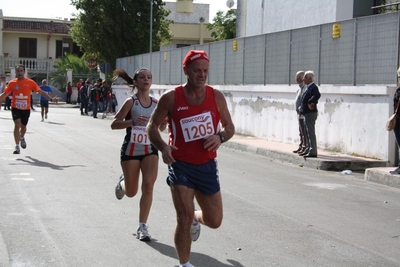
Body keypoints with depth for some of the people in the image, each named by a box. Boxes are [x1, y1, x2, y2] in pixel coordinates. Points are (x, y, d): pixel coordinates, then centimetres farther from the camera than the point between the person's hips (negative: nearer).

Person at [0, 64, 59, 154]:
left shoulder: (30, 82, -3)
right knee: (17, 125, -17)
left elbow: (41, 92, 0)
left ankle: (22, 138, 49)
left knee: (23, 126, 14)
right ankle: (17, 146, -13)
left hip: (26, 109, 1)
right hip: (15, 108, -1)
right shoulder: (12, 83, -2)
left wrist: (51, 99, -7)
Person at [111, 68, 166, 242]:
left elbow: (161, 128, 14)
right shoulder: (131, 102, -10)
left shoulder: (157, 103, 2)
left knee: (148, 185, -15)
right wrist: (132, 121, -28)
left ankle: (142, 227, -5)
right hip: (131, 150, -2)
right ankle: (122, 182, 48)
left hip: (150, 150, 2)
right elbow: (114, 124, -12)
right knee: (131, 192, 9)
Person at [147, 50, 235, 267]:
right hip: (181, 165, -3)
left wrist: (220, 137, -16)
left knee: (214, 221, 7)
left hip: (207, 166, 3)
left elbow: (229, 127, 8)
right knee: (184, 219, -9)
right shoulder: (171, 98, -9)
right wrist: (163, 147, -19)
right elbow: (152, 126, 0)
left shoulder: (216, 97, -1)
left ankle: (196, 218, 45)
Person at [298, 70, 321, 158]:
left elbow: (317, 95, -32)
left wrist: (310, 103, -24)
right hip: (307, 113, 11)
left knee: (311, 132, -9)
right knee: (307, 132, 16)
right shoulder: (308, 87, 17)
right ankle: (308, 150, 25)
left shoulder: (313, 87, -14)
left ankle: (313, 152, -7)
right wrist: (302, 107, 9)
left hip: (311, 113, -11)